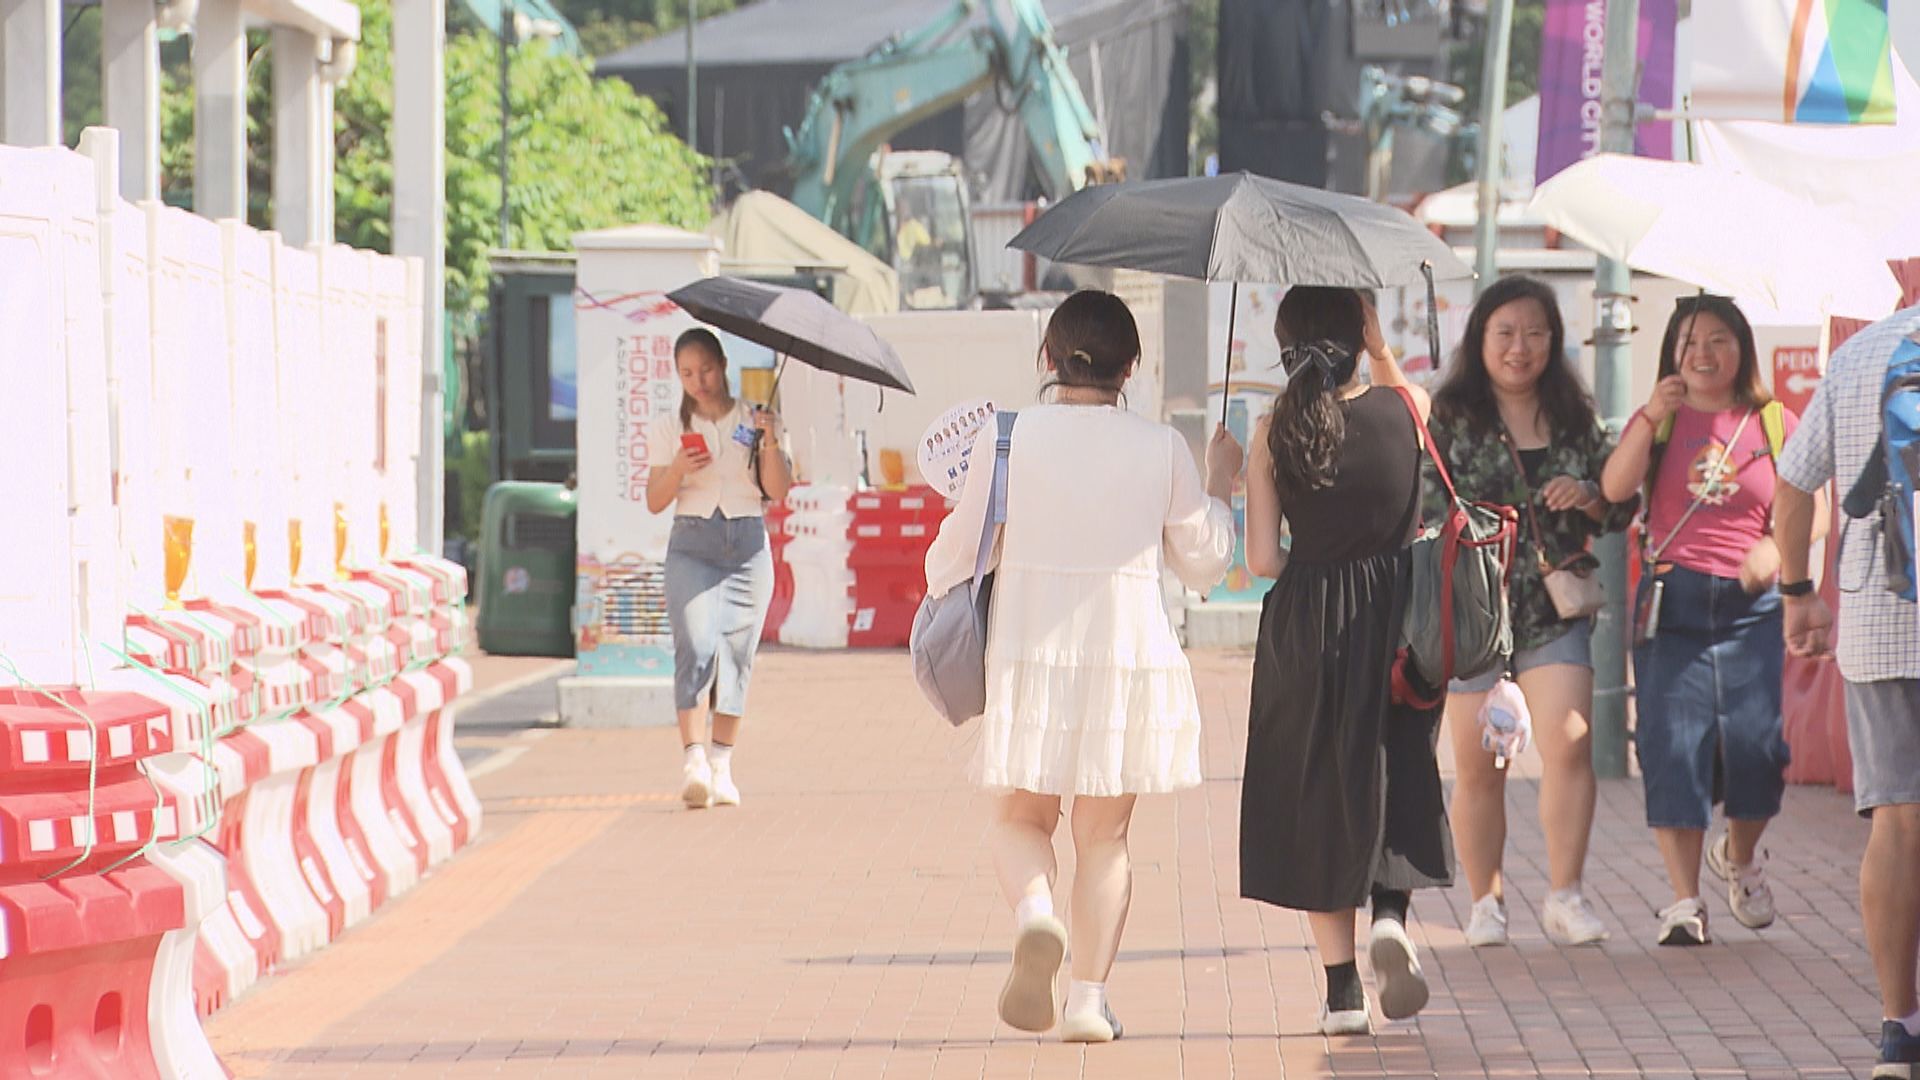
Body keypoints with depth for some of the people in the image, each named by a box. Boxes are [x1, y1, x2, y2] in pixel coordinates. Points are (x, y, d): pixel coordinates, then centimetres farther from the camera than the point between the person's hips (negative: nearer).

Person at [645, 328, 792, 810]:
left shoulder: (753, 419, 8)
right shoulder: (669, 428, 9)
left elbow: (778, 490, -1)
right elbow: (655, 502, 5)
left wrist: (770, 443, -16)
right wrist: (679, 470, -13)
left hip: (748, 545, 1)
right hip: (692, 546, -1)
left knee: (735, 653, -2)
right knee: (696, 646, -18)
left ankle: (721, 768, 4)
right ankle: (694, 761, -29)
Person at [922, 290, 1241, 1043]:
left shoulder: (1006, 439, -5)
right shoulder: (1161, 448, -3)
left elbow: (952, 561, 1)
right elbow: (1204, 563, 7)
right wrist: (1220, 485, 23)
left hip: (1028, 656, -1)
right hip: (1129, 654, 1)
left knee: (1020, 819, 13)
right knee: (1104, 834, 12)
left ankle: (1035, 915, -19)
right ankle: (1089, 998, 6)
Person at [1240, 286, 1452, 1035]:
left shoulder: (1273, 434, -7)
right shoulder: (1402, 409, -5)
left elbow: (1263, 559, -7)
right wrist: (1382, 349, 18)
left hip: (1305, 633, 0)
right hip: (1396, 616, 0)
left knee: (1317, 794, 9)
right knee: (1396, 776, 16)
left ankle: (1342, 991, 8)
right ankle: (1390, 911, -12)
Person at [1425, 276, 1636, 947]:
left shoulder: (1576, 419, 10)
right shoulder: (1450, 418, 1)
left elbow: (1623, 508, 16)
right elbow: (1424, 508, -1)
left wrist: (1588, 496, -5)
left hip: (1557, 613, 1)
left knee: (1570, 742, -16)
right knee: (1478, 766, 4)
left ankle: (1564, 897, -9)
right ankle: (1485, 902, 17)